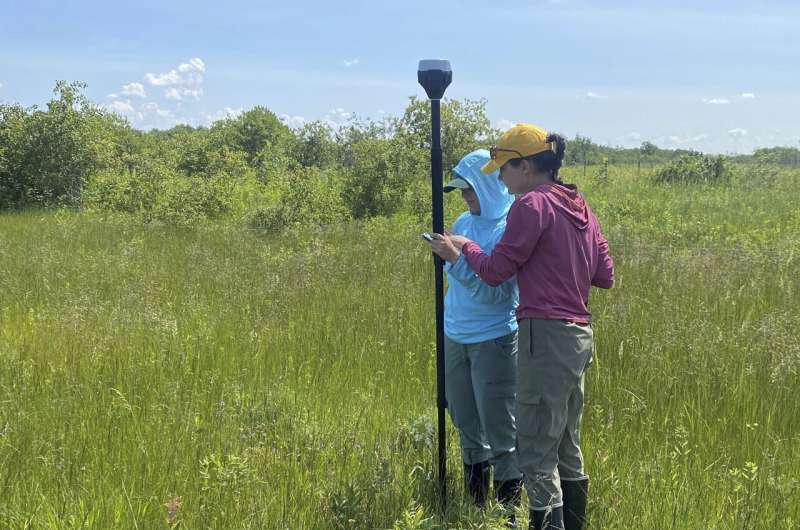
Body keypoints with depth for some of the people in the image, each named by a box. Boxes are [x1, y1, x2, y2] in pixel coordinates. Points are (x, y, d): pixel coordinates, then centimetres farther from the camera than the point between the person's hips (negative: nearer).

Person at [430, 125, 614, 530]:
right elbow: (604, 276, 17)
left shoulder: (532, 204, -11)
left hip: (546, 334, -9)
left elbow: (494, 271, -7)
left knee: (535, 452, -6)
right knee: (567, 449, 17)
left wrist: (465, 249, 10)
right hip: (579, 334, 9)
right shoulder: (580, 208, 14)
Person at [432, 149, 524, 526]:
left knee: (498, 425, -2)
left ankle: (509, 506, 10)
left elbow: (497, 291, -20)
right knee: (466, 421, 15)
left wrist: (458, 261, -25)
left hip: (494, 339, -7)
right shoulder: (464, 223, 8)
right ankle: (474, 501, 29)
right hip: (455, 337, 7)